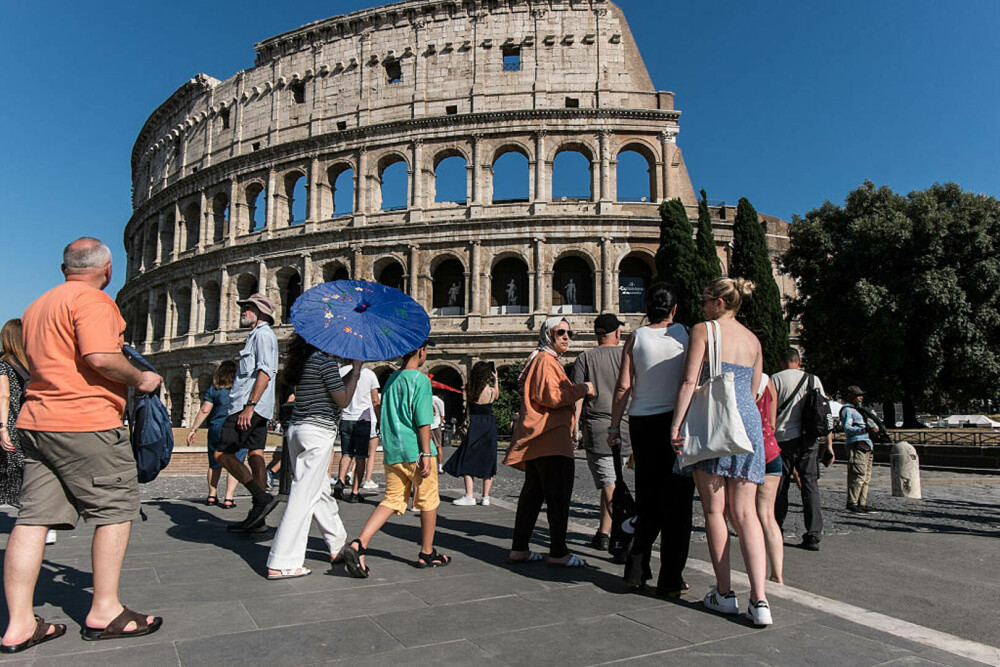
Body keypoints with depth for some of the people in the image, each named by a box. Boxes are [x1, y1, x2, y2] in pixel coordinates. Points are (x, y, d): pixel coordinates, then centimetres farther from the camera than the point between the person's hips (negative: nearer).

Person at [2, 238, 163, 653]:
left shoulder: (38, 305, 20)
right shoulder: (93, 300, -10)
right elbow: (100, 357, -24)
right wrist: (140, 379, -8)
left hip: (36, 420, 9)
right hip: (84, 422, -9)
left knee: (33, 518, 7)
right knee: (116, 510, 3)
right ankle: (104, 612, 8)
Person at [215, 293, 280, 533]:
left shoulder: (263, 334, -7)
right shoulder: (258, 335, 24)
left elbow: (266, 372, -20)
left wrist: (249, 405, -25)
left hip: (250, 407, -10)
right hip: (256, 409, 10)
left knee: (223, 453, -10)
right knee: (256, 455, 6)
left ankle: (262, 497, -15)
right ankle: (257, 518, 7)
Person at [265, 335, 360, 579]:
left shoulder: (302, 361, 13)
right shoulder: (325, 360, -12)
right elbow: (343, 400, -8)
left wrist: (352, 371, 17)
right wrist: (357, 369, 0)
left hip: (296, 430, 9)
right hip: (318, 432, -9)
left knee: (322, 492, 18)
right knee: (304, 497, -5)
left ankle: (338, 546, 33)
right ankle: (281, 564, -2)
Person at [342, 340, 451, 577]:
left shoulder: (391, 379, 13)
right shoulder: (420, 380, -10)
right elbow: (423, 422, -15)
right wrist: (427, 454, -14)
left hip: (391, 451, 7)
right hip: (414, 451, -7)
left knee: (392, 500, 7)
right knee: (428, 502, 10)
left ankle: (359, 545, -10)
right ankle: (427, 554, 21)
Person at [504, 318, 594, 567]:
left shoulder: (545, 360, 25)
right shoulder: (545, 360, -9)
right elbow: (550, 396, -19)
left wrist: (575, 390, 19)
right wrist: (582, 388, -13)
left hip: (537, 440, 11)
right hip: (550, 439, -11)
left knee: (533, 494, 11)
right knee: (559, 496, -7)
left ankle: (519, 549, 15)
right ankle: (558, 553, -3)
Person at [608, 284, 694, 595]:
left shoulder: (636, 338, 1)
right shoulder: (684, 334, -2)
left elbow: (623, 387, -2)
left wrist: (615, 426, 5)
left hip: (642, 423, 2)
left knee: (647, 499, 15)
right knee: (676, 501, 5)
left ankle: (636, 570, 15)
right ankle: (670, 580, 9)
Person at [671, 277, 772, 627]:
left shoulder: (703, 330, -1)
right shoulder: (753, 340, 16)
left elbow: (689, 382, -9)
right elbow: (753, 392, 19)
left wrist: (676, 425, -9)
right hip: (749, 422, 5)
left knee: (715, 510, 4)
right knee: (745, 513, 6)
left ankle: (724, 593, 11)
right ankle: (759, 599, -1)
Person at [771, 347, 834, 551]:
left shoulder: (776, 379, 2)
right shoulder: (813, 379, 10)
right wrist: (829, 445, 9)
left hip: (784, 438, -2)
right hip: (809, 440, 2)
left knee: (780, 486, 8)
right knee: (810, 485, 3)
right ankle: (813, 536, -3)